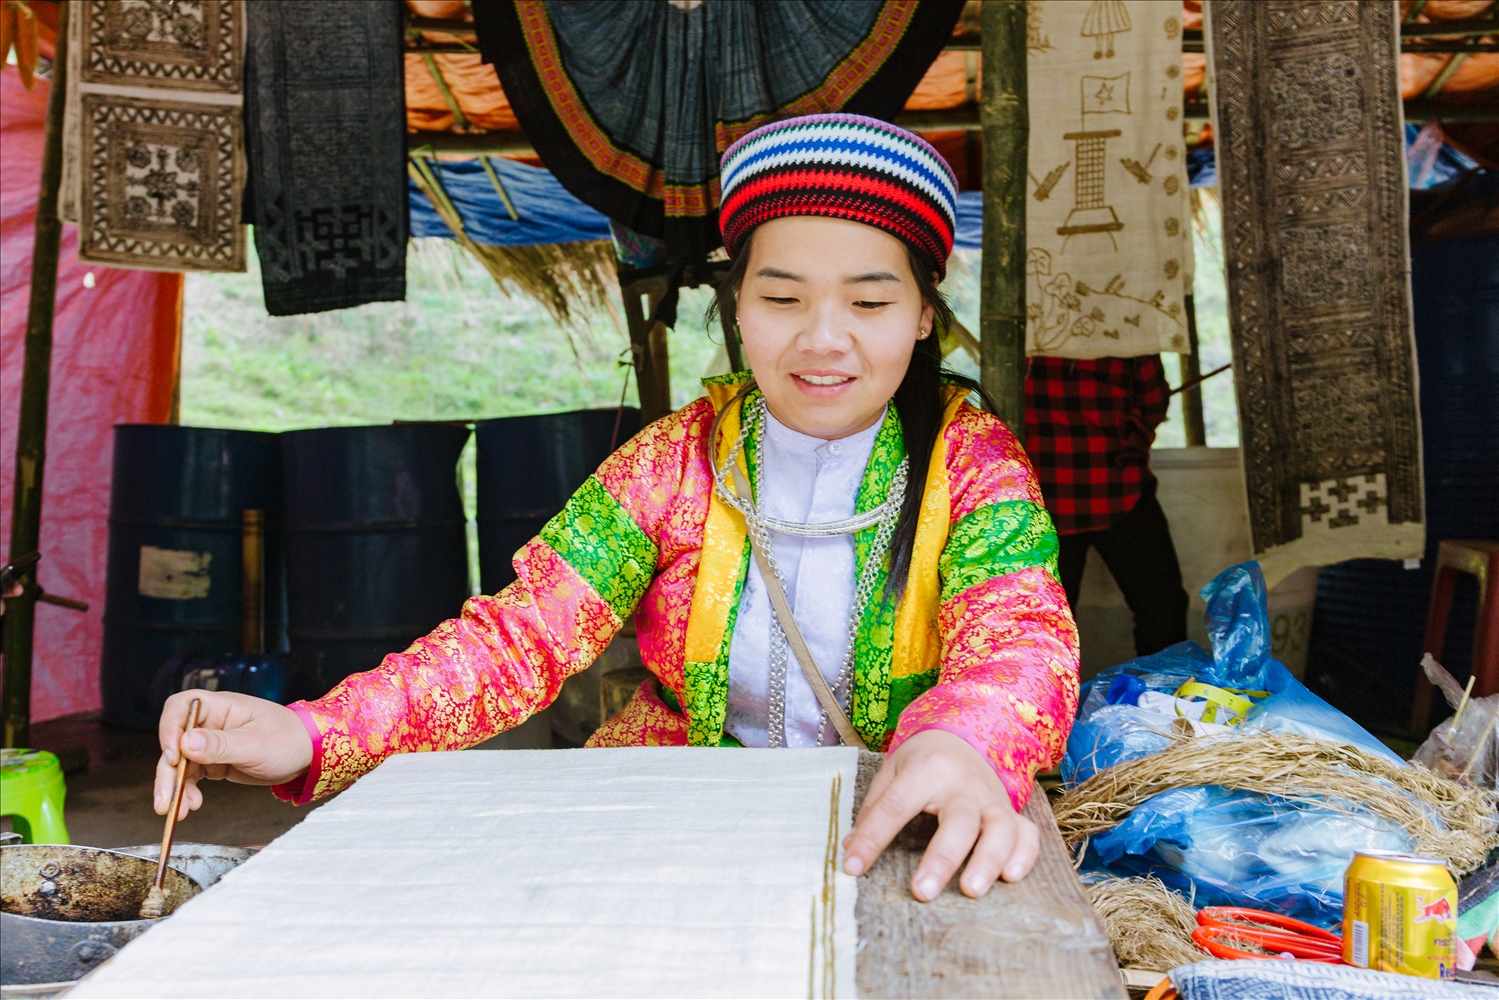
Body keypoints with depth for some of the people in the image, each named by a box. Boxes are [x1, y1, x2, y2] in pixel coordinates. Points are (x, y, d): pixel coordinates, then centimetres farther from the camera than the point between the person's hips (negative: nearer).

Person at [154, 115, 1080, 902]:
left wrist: (959, 745, -47)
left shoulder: (973, 463, -6)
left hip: (900, 834, -1)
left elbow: (1020, 638, -21)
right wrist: (313, 737, -28)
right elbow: (526, 632, -10)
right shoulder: (675, 461, -2)